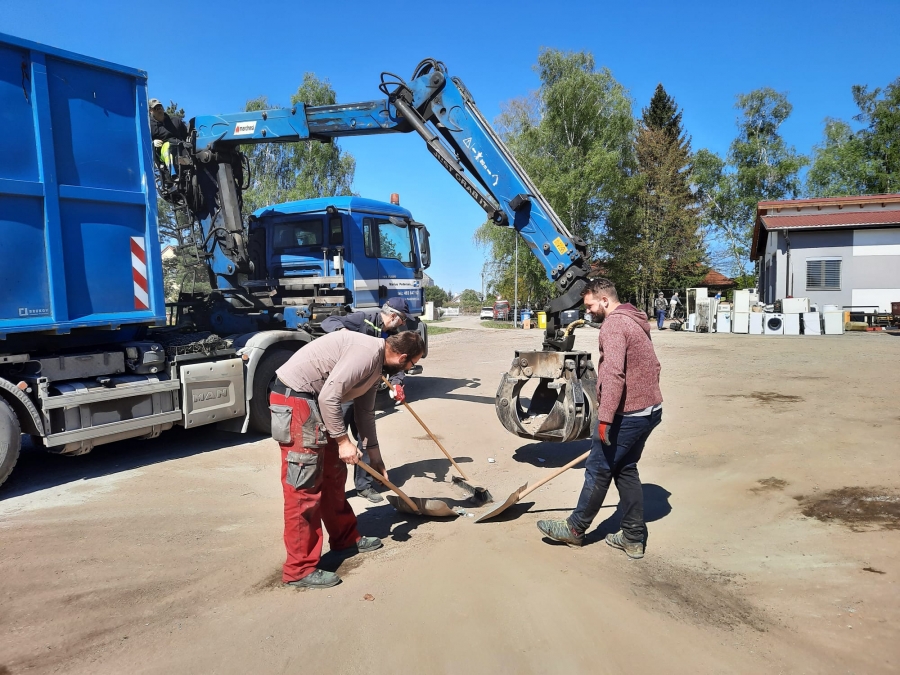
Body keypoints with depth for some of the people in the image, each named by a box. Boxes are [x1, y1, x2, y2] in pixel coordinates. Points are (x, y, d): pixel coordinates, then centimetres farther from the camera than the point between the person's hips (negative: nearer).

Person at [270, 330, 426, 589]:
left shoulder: (376, 364, 12)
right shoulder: (367, 352, -19)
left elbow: (365, 412, 21)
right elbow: (329, 397, -25)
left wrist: (375, 457, 26)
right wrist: (344, 441, -17)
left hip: (313, 400, 11)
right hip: (293, 398, -11)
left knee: (333, 474, 18)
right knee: (304, 487, -6)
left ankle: (345, 538, 33)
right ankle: (299, 569, 3)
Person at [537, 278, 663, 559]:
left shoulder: (613, 324, -16)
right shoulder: (636, 322, 15)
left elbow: (613, 374, -26)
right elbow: (652, 366, 21)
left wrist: (604, 419, -26)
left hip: (627, 414, -10)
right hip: (650, 409, 10)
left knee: (598, 471, 4)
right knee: (625, 470, 17)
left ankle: (575, 529, 19)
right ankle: (633, 537, 22)